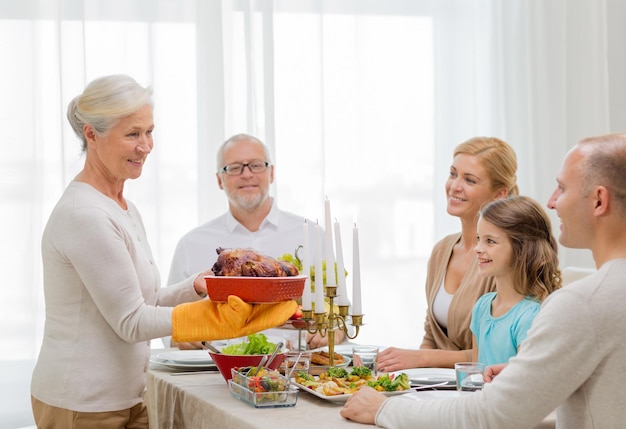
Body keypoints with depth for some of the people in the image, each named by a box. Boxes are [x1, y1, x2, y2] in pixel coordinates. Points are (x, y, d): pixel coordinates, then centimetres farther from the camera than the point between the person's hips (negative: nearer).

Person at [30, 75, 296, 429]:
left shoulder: (125, 210, 11)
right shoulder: (84, 216, -19)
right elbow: (130, 323, -18)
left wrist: (197, 286, -7)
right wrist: (226, 312, -22)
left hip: (128, 397, 9)